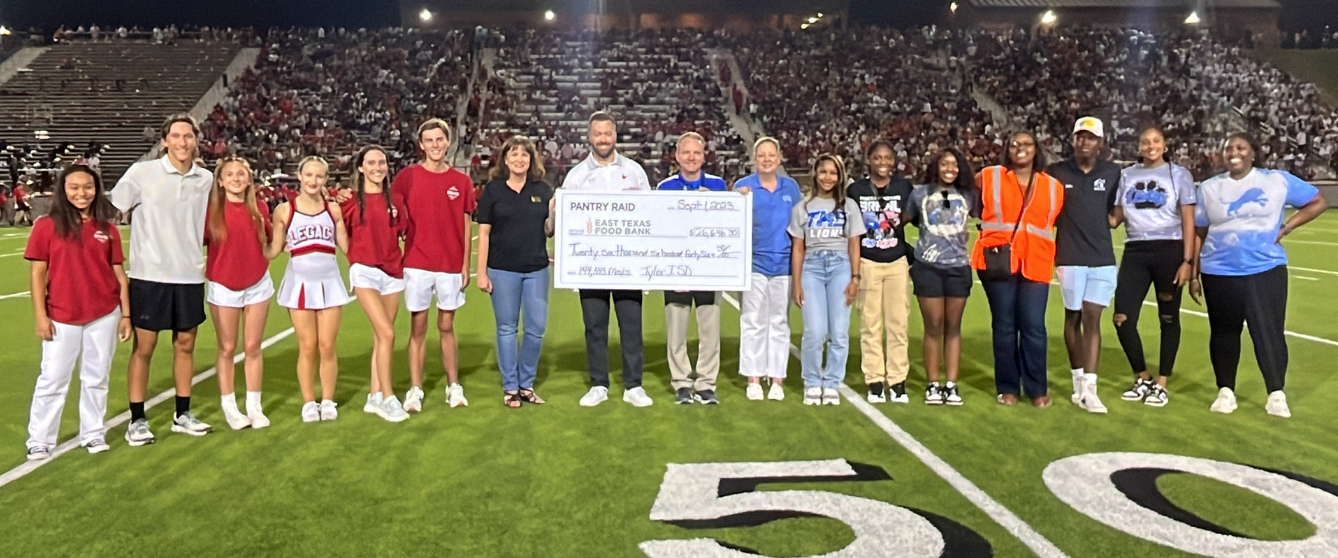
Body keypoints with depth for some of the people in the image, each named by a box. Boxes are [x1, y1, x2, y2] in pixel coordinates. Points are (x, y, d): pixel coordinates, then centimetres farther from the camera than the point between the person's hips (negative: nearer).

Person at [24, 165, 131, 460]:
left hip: (104, 316, 2)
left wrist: (126, 314, 4)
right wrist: (40, 316, -6)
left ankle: (93, 433, 24)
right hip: (62, 318, -2)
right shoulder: (47, 226, -3)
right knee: (52, 379, 6)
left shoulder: (108, 229, 3)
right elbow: (38, 274, -2)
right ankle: (39, 440, 17)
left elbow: (119, 274, 6)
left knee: (96, 378, 11)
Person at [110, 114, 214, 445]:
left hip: (190, 276, 3)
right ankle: (137, 420, 14)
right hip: (149, 275, -3)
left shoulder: (206, 179, 3)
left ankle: (182, 415, 23)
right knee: (143, 347, 3)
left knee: (185, 345, 11)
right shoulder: (142, 173, -6)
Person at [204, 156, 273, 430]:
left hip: (258, 285, 2)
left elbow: (270, 240, 16)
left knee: (253, 347, 7)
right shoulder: (211, 210, -6)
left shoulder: (260, 208, 0)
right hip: (224, 287, -2)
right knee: (227, 349, 6)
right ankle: (229, 407, 18)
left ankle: (254, 406, 18)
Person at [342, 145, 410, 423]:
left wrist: (406, 257, 4)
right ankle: (388, 397, -2)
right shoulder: (351, 200, -3)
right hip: (365, 272, -4)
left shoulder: (394, 196, 6)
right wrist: (358, 256, 2)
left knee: (380, 337, 9)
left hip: (392, 271, 4)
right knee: (387, 333, -12)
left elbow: (404, 230, 13)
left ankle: (375, 396, 18)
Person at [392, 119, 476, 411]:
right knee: (418, 328, 3)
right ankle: (415, 390, 10)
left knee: (447, 327, 10)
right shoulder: (407, 177, 1)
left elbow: (466, 227, 7)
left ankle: (454, 387, 18)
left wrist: (466, 266, 4)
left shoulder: (461, 181, 5)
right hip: (417, 264, -1)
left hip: (451, 266, 1)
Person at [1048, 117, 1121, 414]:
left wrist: (1114, 217, -1)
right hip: (1070, 257, 0)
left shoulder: (1113, 173, 5)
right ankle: (1078, 380, 21)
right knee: (1073, 317, 8)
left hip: (1103, 258, 1)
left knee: (1092, 319, -3)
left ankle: (1089, 388, -6)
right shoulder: (1056, 172, 2)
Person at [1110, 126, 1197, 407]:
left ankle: (1161, 384, 17)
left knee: (1168, 318, 5)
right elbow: (1117, 217, 12)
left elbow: (1188, 221, 0)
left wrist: (1188, 260, -7)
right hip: (1135, 252, 3)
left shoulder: (1179, 174, 3)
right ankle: (1142, 379, 16)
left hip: (1169, 251, -3)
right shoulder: (1127, 175, 11)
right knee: (1122, 319, -3)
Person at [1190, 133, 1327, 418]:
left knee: (1269, 331, -2)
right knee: (1223, 332, 8)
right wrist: (1193, 275, 6)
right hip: (1219, 273, 2)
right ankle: (1225, 391, 19)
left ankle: (1277, 394, 8)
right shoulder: (1209, 188, 6)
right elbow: (1199, 234, 8)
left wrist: (1286, 227, -6)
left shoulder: (1278, 180, 2)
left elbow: (1318, 202, 7)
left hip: (1266, 270, -1)